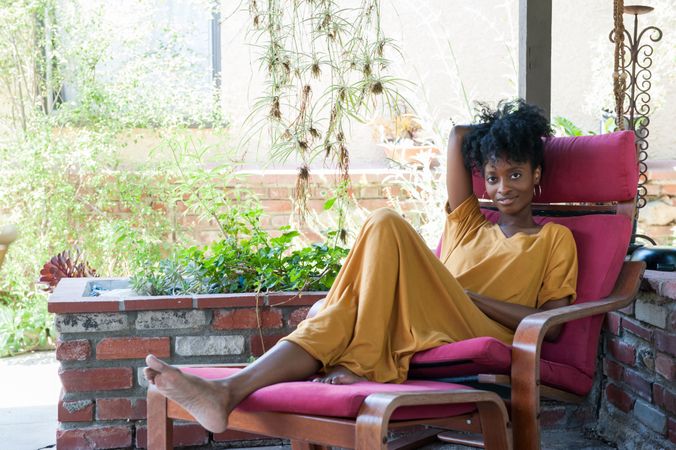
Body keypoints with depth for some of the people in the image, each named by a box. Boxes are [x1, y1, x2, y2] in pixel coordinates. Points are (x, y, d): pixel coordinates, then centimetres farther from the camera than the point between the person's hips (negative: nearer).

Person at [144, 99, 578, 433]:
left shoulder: (554, 239, 19)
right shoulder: (466, 223, 33)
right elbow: (459, 135, 27)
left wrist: (470, 296, -5)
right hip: (416, 341, 4)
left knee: (387, 226, -23)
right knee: (330, 316, -30)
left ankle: (357, 365, -31)